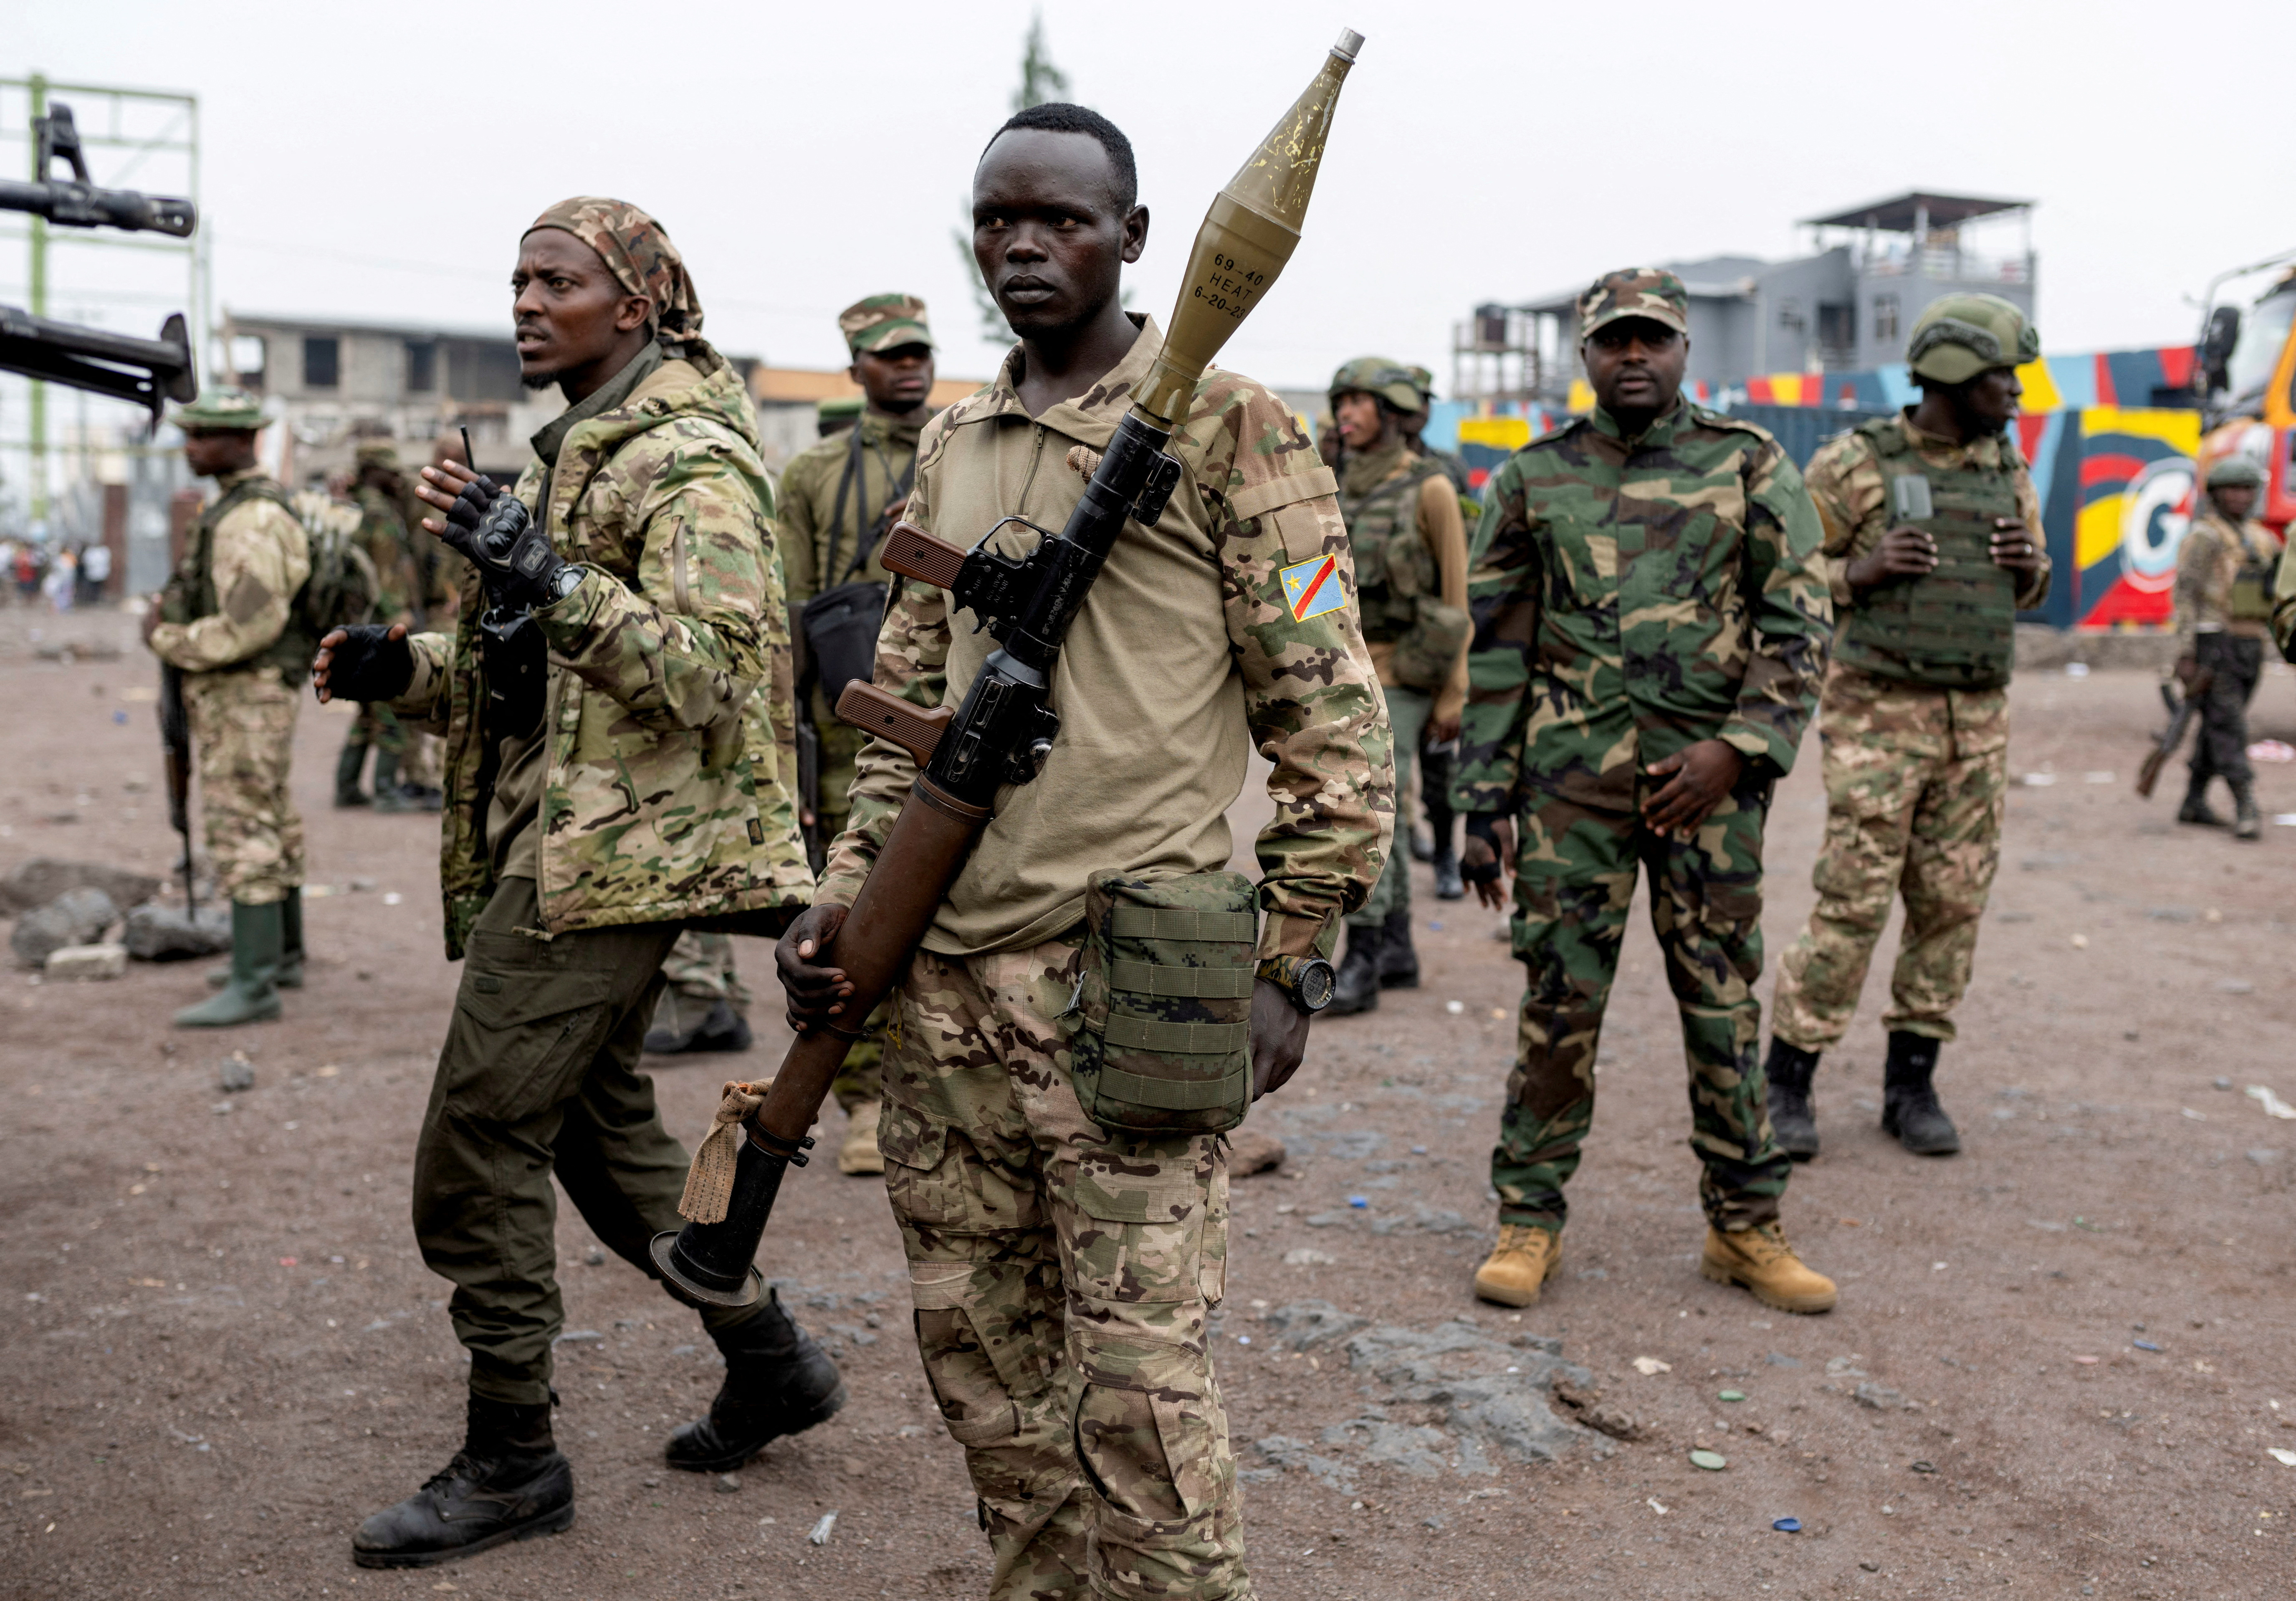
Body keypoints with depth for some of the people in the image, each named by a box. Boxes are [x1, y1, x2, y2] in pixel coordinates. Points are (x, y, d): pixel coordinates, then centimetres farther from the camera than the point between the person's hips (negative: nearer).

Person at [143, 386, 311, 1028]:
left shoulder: (250, 521, -19)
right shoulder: (236, 510, 15)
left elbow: (250, 625, -26)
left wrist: (167, 642, -12)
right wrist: (168, 614, 3)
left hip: (244, 703, -10)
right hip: (242, 697, 10)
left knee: (243, 838, -10)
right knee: (272, 830, 16)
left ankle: (253, 986, -9)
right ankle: (283, 956, 28)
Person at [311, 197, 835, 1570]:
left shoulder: (689, 464, -12)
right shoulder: (579, 448, 18)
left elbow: (705, 670, -24)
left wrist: (541, 572, -30)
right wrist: (403, 669, 7)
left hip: (608, 852, -10)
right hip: (563, 840, 10)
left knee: (477, 1149, -6)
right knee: (596, 1115, 17)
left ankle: (511, 1462, 9)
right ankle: (771, 1359, 29)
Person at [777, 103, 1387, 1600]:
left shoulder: (1226, 425, -4)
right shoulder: (952, 445, 15)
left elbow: (1330, 706, -5)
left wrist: (1293, 958, -8)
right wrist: (847, 895, 10)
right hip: (944, 971, 7)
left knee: (1135, 1375, -2)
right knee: (977, 1344, 15)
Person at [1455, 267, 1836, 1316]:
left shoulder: (1750, 468, 5)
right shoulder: (1533, 478, 7)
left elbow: (1799, 628, 2)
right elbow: (1496, 649, 7)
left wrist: (1737, 749, -12)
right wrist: (1484, 802, 3)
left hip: (1709, 778, 0)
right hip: (1570, 781, 0)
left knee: (1724, 1004, 6)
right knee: (1559, 1002, 2)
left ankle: (1746, 1229, 20)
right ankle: (1530, 1221, 15)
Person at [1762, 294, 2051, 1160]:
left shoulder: (2007, 470, 9)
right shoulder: (1853, 464, -7)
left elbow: (2029, 589, 21)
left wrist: (2029, 563, -2)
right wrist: (1864, 571, -21)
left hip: (1978, 723, 6)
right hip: (1879, 718, -5)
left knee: (1952, 904, 6)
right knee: (1852, 903, -7)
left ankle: (1911, 1085, 19)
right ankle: (1786, 1085, 5)